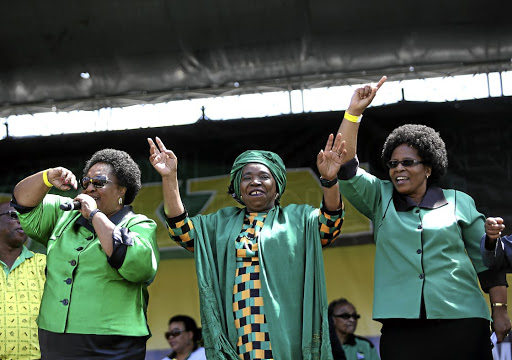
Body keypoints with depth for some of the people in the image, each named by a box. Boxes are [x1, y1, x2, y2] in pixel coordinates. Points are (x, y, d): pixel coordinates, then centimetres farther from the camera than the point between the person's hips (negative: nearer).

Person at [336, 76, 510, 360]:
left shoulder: (460, 203, 10)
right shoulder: (380, 199, 14)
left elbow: (486, 261, 11)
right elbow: (345, 168, 1)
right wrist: (354, 112, -5)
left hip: (461, 323, -1)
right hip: (402, 326, 1)